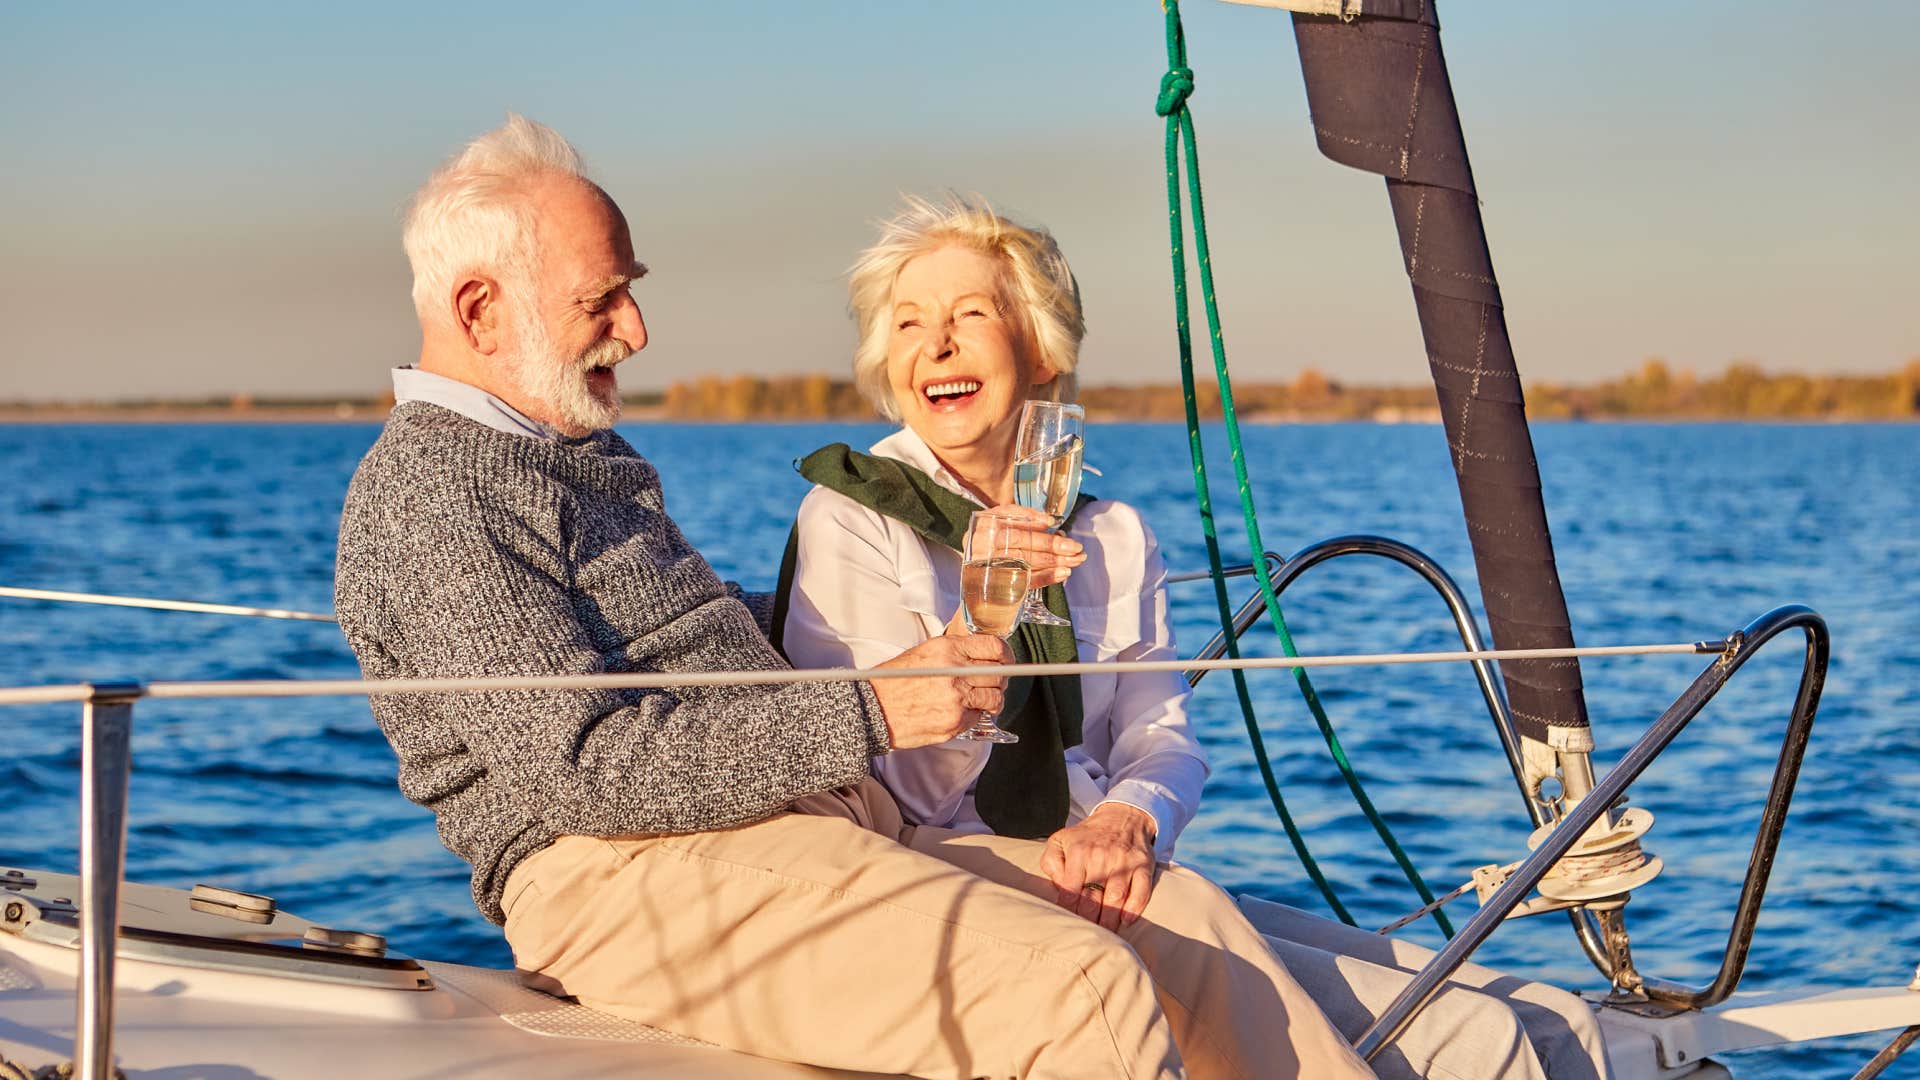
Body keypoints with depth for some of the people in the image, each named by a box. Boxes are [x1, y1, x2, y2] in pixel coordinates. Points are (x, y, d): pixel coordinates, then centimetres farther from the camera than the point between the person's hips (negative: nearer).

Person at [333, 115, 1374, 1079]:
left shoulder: (590, 458, 24)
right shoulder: (427, 491, -9)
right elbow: (575, 767, -20)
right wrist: (866, 715, -18)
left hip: (824, 824, 10)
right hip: (639, 877, -9)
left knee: (1182, 920, -3)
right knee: (1078, 987, -25)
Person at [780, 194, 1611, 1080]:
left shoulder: (1113, 538, 18)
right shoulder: (848, 524, 0)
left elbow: (1163, 741, 6)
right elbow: (897, 799, -8)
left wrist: (1129, 818, -17)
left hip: (1125, 897, 6)